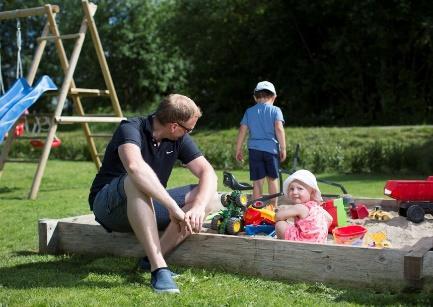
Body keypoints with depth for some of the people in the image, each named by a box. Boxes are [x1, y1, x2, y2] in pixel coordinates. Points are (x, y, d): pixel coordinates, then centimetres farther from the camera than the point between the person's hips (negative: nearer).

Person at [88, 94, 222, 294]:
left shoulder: (179, 140, -3)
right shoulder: (131, 129, -22)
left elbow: (207, 172, -9)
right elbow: (135, 166, -42)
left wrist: (198, 207, -29)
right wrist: (173, 206, -45)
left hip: (148, 205, 6)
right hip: (108, 206, -6)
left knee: (209, 197, -12)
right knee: (136, 181, -39)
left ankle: (153, 258, -21)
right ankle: (158, 267, -39)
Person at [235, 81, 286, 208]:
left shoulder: (249, 112, 10)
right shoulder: (275, 110, 3)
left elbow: (242, 131, 8)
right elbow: (279, 128, -9)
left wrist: (238, 150, 15)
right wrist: (283, 148, -6)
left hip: (254, 149, 1)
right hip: (271, 148, -1)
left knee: (257, 181, 3)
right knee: (272, 178, 12)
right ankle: (273, 206, 19)